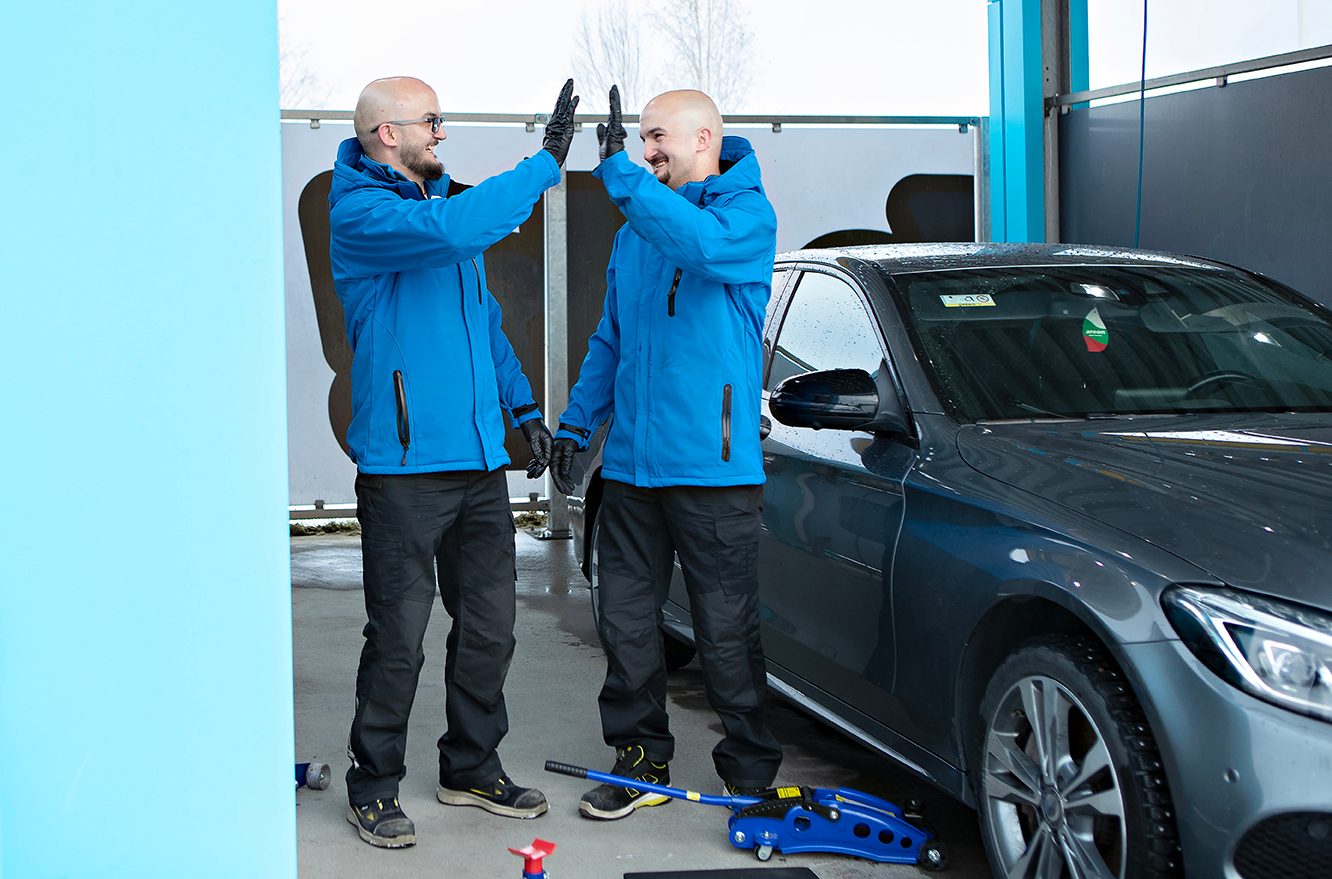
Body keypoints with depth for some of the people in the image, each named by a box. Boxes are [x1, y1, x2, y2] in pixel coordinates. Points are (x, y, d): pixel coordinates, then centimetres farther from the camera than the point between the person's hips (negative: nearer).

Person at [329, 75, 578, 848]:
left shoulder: (442, 200, 16)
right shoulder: (362, 213, -11)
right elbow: (451, 230, -30)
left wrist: (523, 408, 13)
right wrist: (546, 162, -26)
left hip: (480, 462, 8)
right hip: (404, 466, -8)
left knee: (489, 626, 13)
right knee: (398, 637, -1)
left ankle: (472, 768, 28)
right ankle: (374, 786, 13)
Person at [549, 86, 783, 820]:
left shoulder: (748, 214, -5)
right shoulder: (635, 228, 16)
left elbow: (701, 243, -29)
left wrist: (618, 170, -27)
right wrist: (574, 423, 14)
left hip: (712, 465, -6)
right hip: (630, 463, 6)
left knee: (727, 630, 1)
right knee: (625, 621, 9)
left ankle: (751, 773, 14)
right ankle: (639, 761, 23)